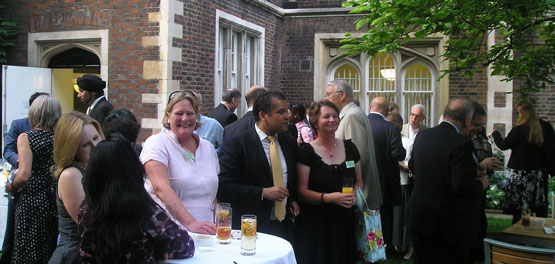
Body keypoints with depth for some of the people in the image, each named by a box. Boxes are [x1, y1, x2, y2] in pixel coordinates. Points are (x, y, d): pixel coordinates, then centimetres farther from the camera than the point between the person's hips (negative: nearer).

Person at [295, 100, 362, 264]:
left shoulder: (349, 147, 9)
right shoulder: (306, 151, -5)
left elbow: (359, 181, 17)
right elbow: (301, 191, -10)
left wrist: (355, 194, -6)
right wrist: (328, 197, -24)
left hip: (345, 221, 4)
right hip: (316, 224, -4)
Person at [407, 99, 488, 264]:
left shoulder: (422, 135, 1)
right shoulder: (461, 143, -21)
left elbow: (412, 166, 15)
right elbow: (463, 186, -24)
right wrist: (481, 184, -5)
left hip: (420, 217, 7)